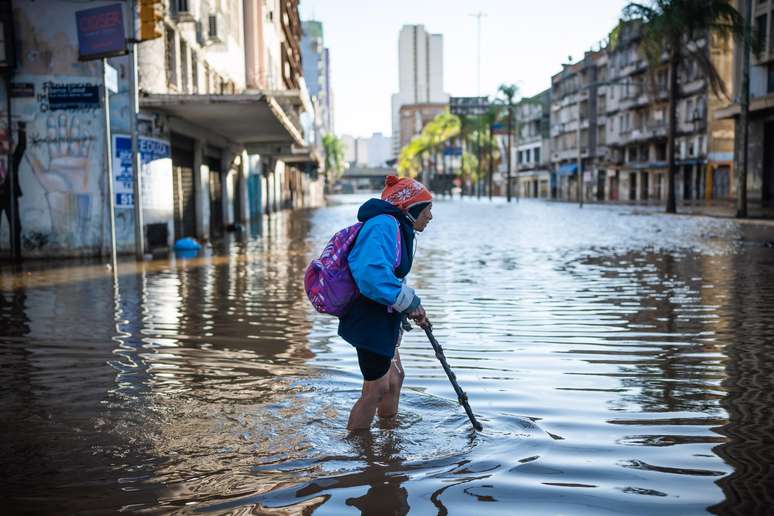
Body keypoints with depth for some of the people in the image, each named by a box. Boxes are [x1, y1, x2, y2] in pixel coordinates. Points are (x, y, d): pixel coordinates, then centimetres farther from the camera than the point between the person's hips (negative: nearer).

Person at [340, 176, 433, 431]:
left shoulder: (397, 228, 13)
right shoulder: (384, 225, -21)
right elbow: (372, 274, -36)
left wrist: (412, 307, 10)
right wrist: (409, 302, -25)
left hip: (382, 319, 11)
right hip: (370, 321, -11)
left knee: (395, 377, 25)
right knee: (377, 389, -2)